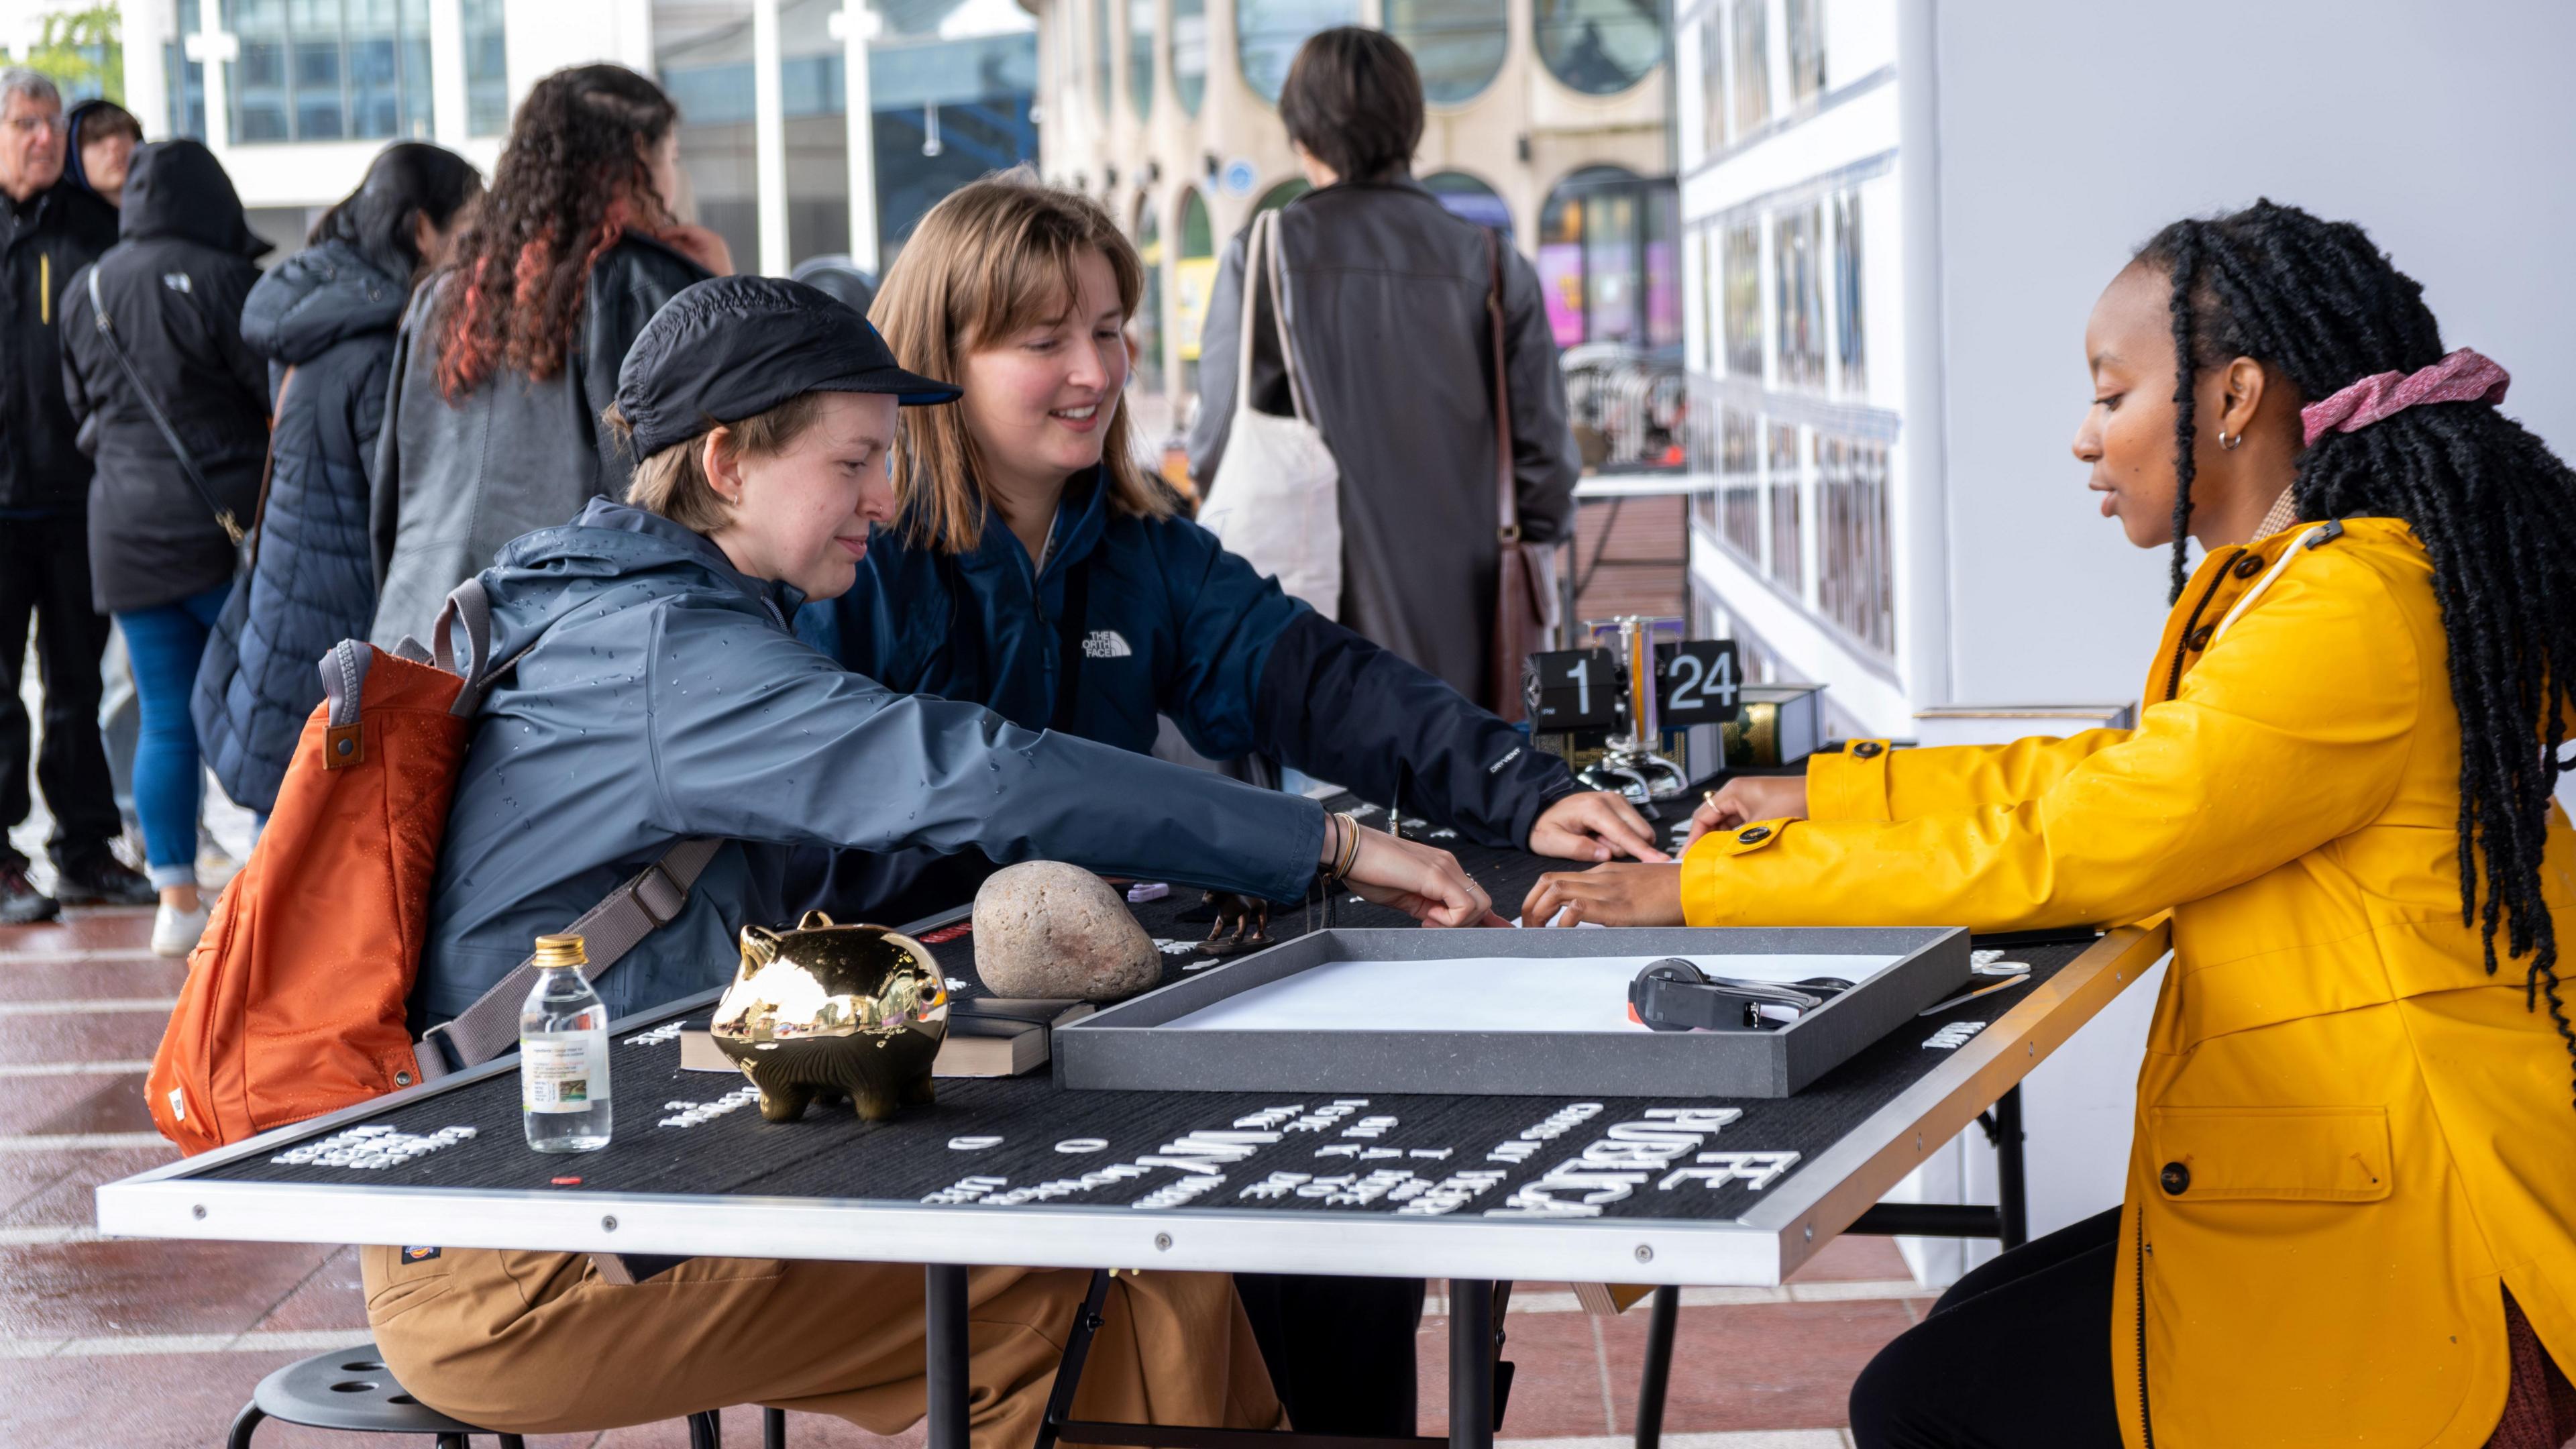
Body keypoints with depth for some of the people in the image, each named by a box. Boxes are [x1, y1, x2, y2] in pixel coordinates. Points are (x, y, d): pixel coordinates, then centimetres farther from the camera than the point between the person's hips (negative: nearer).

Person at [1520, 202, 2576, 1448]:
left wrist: (1705, 884, -15)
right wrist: (1830, 796, 16)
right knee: (1961, 1338, 20)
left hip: (2413, 1253, -10)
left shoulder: (2353, 613, -22)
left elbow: (2057, 848, -21)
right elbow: (2117, 777, 19)